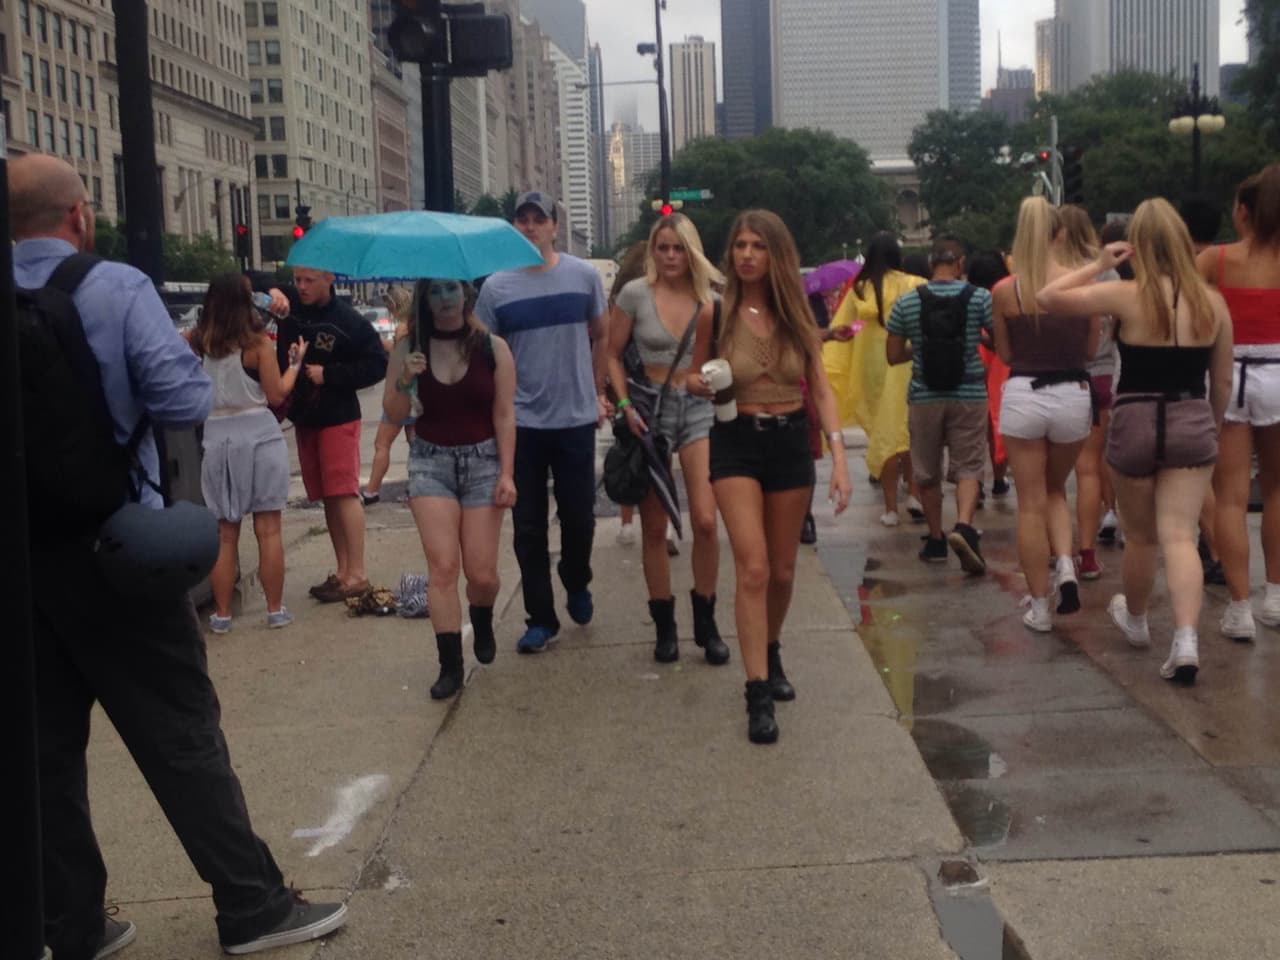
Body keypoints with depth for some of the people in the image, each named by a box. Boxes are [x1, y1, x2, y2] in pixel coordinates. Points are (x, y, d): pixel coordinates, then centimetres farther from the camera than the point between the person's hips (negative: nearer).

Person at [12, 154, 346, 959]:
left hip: (27, 547, 5)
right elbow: (184, 398, -18)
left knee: (48, 744, 13)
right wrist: (168, 373, 3)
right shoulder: (117, 287, -10)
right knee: (181, 732, 3)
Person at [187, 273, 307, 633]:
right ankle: (275, 610, 10)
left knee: (224, 534, 10)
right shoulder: (258, 342, -7)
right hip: (259, 436, -2)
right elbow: (276, 395, -4)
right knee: (268, 529, 6)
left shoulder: (196, 342, -1)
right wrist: (295, 363, 9)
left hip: (216, 439, 2)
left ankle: (221, 614, 13)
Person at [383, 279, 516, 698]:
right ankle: (450, 665, 0)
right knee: (442, 568, -8)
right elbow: (393, 414, 3)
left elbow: (504, 414, -2)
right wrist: (405, 381, -17)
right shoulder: (408, 349, 2)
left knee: (481, 573, 0)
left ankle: (482, 622, 34)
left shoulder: (493, 348, -2)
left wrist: (507, 473, -7)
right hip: (430, 463, 1)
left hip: (483, 461, -1)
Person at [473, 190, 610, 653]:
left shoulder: (584, 275, 1)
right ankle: (540, 617, 15)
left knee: (579, 517, 8)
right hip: (521, 423, 0)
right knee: (528, 527, 4)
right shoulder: (496, 287, 0)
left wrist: (598, 394, 5)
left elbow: (602, 337, 9)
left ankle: (577, 585, 36)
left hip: (576, 419, 0)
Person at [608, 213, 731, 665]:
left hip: (698, 408, 1)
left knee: (705, 521, -10)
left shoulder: (709, 298, 3)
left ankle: (706, 622, 8)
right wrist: (625, 404, -9)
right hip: (651, 411, -1)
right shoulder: (635, 294, -3)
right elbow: (613, 355, 1)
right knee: (654, 527, 4)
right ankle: (664, 626, 19)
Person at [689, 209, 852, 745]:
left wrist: (839, 456, -10)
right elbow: (697, 378, 8)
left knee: (782, 570, 13)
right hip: (736, 444, -2)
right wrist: (701, 385, -17)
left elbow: (821, 390, 0)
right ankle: (758, 695, -9)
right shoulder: (716, 314, -5)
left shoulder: (796, 315, 0)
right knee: (753, 569, -13)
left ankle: (771, 654, 39)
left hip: (791, 442, 3)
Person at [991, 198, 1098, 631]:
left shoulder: (1004, 291, -5)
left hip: (1022, 396, -1)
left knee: (1031, 503, 8)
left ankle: (1039, 606, 11)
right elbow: (1090, 349, 6)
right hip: (1072, 397, 1)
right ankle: (1066, 566, 1)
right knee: (1056, 489, 24)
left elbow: (1005, 354, 4)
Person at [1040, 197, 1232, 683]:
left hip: (1135, 423, -2)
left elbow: (1046, 297, -11)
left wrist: (1097, 265, -4)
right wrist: (1212, 426, 23)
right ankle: (1186, 639, -18)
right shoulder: (1212, 302, 2)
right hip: (1192, 424, 2)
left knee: (1141, 535, 16)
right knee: (1179, 535, -2)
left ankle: (1135, 620, 39)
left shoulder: (1125, 296, -10)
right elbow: (1223, 380, 9)